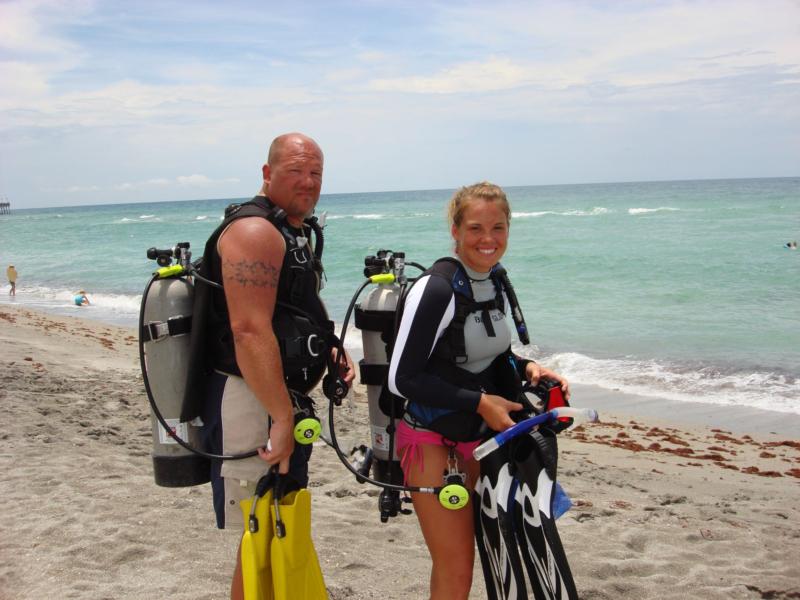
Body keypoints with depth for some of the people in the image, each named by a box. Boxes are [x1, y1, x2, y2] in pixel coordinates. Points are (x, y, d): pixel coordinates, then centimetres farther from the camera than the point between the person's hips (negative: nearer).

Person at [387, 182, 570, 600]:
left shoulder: (496, 284, 3)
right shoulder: (437, 289, -21)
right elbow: (402, 379, -22)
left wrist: (527, 369, -2)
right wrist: (479, 402, -21)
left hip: (482, 428, 8)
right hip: (429, 435, -7)